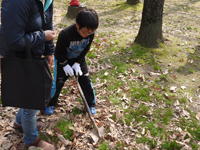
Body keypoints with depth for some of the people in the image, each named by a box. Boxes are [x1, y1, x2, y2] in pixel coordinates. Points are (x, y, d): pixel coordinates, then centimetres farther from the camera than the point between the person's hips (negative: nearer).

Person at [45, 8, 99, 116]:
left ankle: (91, 104, 20)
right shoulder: (65, 34, -37)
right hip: (62, 59, -3)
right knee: (58, 82, 0)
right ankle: (50, 104, 24)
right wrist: (65, 65, -19)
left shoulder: (90, 33, -23)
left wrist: (77, 63, -12)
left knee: (86, 80, 2)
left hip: (79, 59, 4)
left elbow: (85, 49, -8)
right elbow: (59, 52, -22)